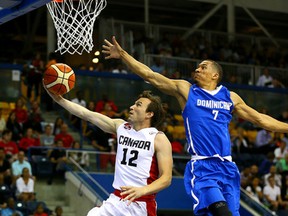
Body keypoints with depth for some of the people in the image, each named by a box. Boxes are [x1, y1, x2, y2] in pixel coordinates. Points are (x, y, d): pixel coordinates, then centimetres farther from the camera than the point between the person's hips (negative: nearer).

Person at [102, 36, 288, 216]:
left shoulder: (231, 97, 16)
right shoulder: (185, 90, 9)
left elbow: (260, 119, 23)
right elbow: (150, 75, 5)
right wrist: (122, 54, 0)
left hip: (227, 166, 4)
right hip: (202, 166, -4)